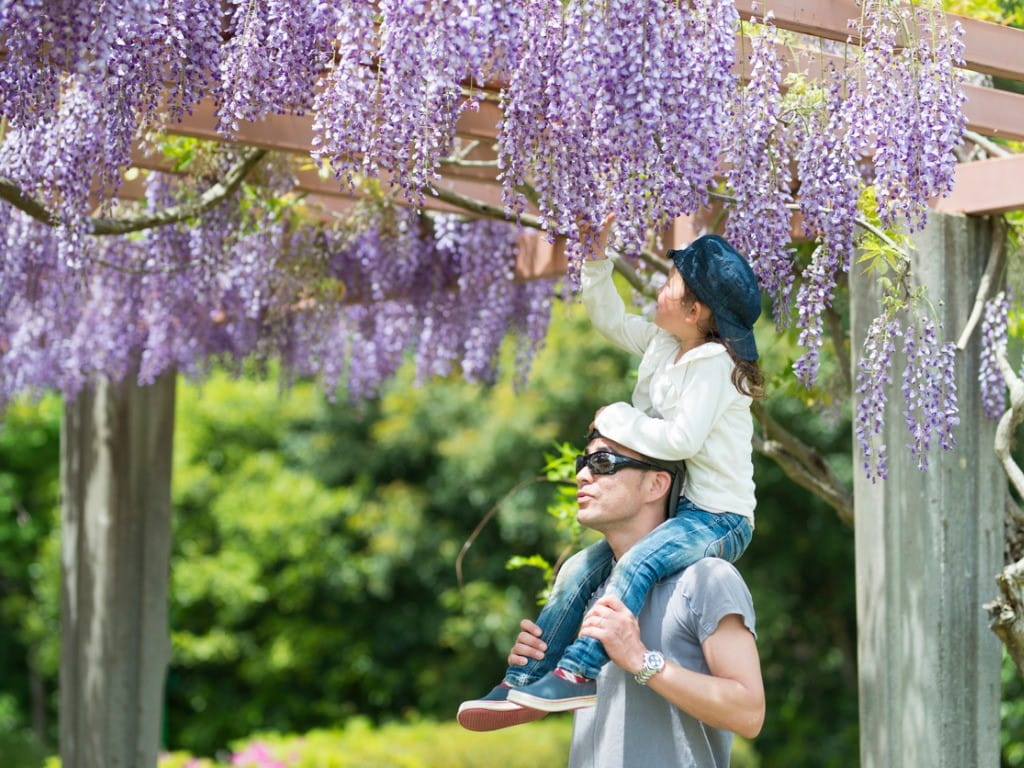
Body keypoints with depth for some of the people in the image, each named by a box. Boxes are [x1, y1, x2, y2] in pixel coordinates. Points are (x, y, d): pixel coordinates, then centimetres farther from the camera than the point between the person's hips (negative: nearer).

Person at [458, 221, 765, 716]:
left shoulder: (713, 364, -17)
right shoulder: (662, 343, 10)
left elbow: (680, 438, -27)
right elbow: (612, 321, 24)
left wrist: (617, 419, -14)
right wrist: (596, 260, 13)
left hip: (719, 517, -10)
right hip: (679, 508, 10)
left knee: (635, 565, -35)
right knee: (582, 570, 1)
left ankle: (580, 674, -36)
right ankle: (524, 680, 3)